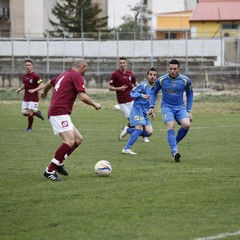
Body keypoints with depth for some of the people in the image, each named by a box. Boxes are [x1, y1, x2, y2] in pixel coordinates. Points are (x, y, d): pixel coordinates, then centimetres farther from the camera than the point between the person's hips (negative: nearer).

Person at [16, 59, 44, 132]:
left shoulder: (35, 76, -14)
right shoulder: (24, 76, 8)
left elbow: (42, 86, -17)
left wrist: (34, 90, -29)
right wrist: (20, 89, 5)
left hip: (33, 98, -7)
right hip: (26, 98, 7)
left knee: (30, 113, -10)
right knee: (24, 113, 3)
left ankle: (29, 128, 11)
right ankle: (37, 113, 30)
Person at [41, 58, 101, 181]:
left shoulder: (64, 75, 22)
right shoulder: (76, 76, -5)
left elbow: (48, 84, 39)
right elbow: (82, 97, -15)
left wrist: (44, 93, 60)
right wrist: (95, 104, 3)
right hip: (60, 113, -10)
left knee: (78, 139, 13)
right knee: (69, 142, -20)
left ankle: (58, 163, 13)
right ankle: (50, 170, -19)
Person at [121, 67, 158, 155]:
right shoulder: (143, 85, -7)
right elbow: (132, 93, -12)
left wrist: (151, 112, 20)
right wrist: (142, 95, -27)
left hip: (144, 113, 7)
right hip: (137, 109, -7)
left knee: (149, 132, -6)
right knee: (139, 129, -22)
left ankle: (128, 130, 13)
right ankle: (126, 149, -19)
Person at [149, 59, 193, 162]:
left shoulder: (185, 80, -4)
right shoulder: (161, 80, -5)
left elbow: (189, 95, 11)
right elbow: (153, 92, 11)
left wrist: (188, 111, 8)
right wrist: (151, 106, 0)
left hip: (180, 107, 1)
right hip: (167, 107, -1)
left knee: (186, 125, -23)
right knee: (171, 126, -25)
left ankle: (174, 143, 1)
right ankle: (175, 151, -31)